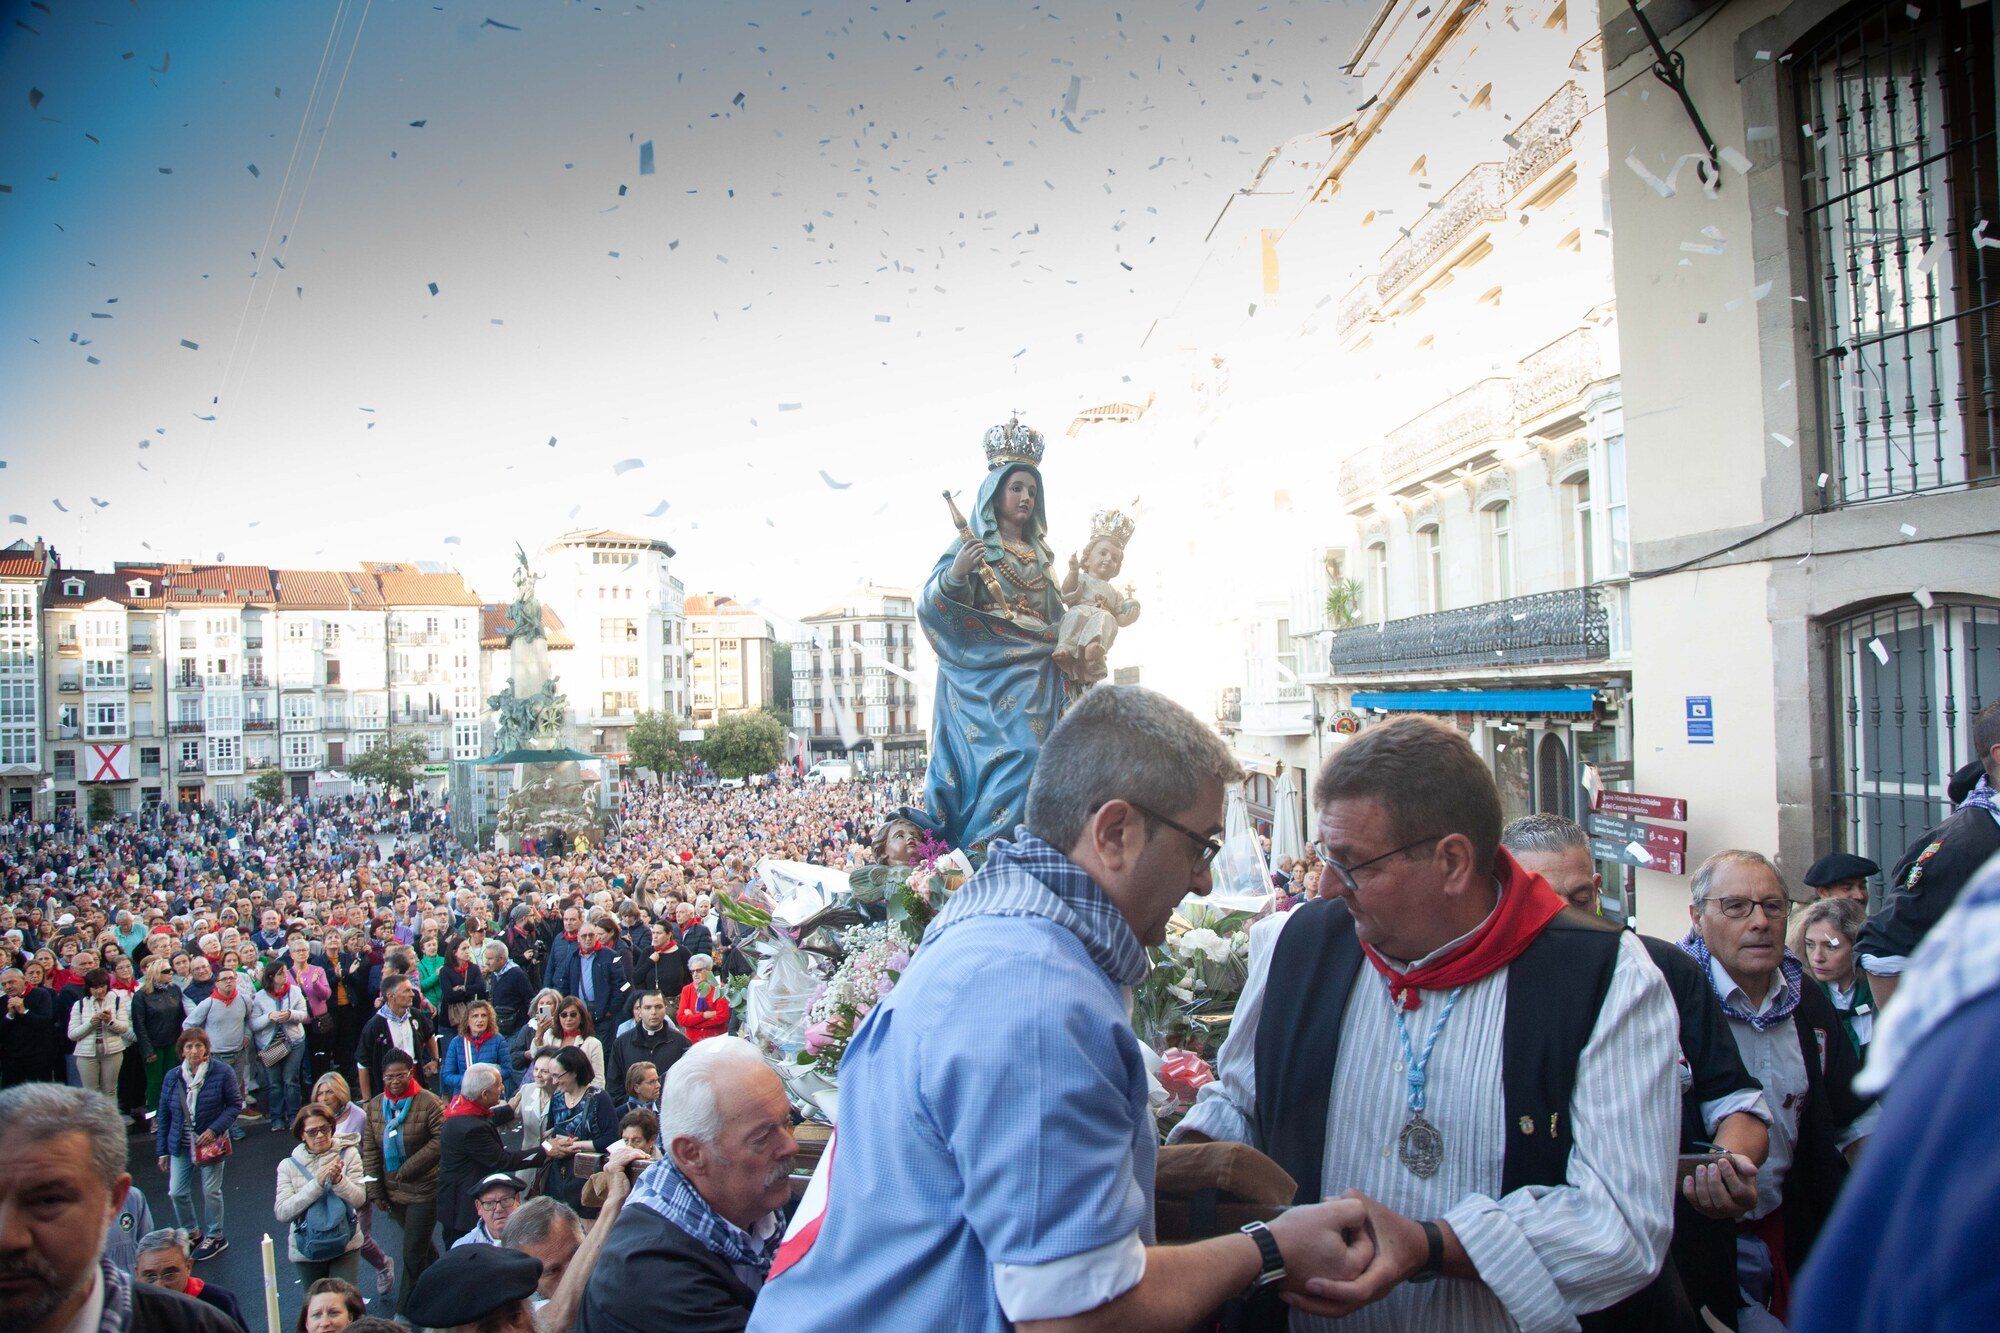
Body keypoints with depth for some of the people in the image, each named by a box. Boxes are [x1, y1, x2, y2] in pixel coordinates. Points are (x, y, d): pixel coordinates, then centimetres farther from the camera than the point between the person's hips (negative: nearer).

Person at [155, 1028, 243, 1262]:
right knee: (177, 1192, 4)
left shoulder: (222, 1072, -11)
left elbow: (235, 1104, -6)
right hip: (180, 1146, 4)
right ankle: (192, 1233, 28)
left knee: (211, 1191, 4)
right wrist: (162, 1150, 7)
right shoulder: (172, 1076, -1)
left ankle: (215, 1236, 23)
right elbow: (163, 1115, 7)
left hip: (210, 1144, -3)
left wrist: (214, 1129, -17)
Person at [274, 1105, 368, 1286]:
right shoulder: (289, 1166, -3)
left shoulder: (348, 1155, -5)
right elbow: (281, 1213, -14)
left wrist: (338, 1179, -29)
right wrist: (317, 1183, -24)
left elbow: (359, 1200, -11)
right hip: (306, 1249, 2)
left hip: (346, 1245, -1)